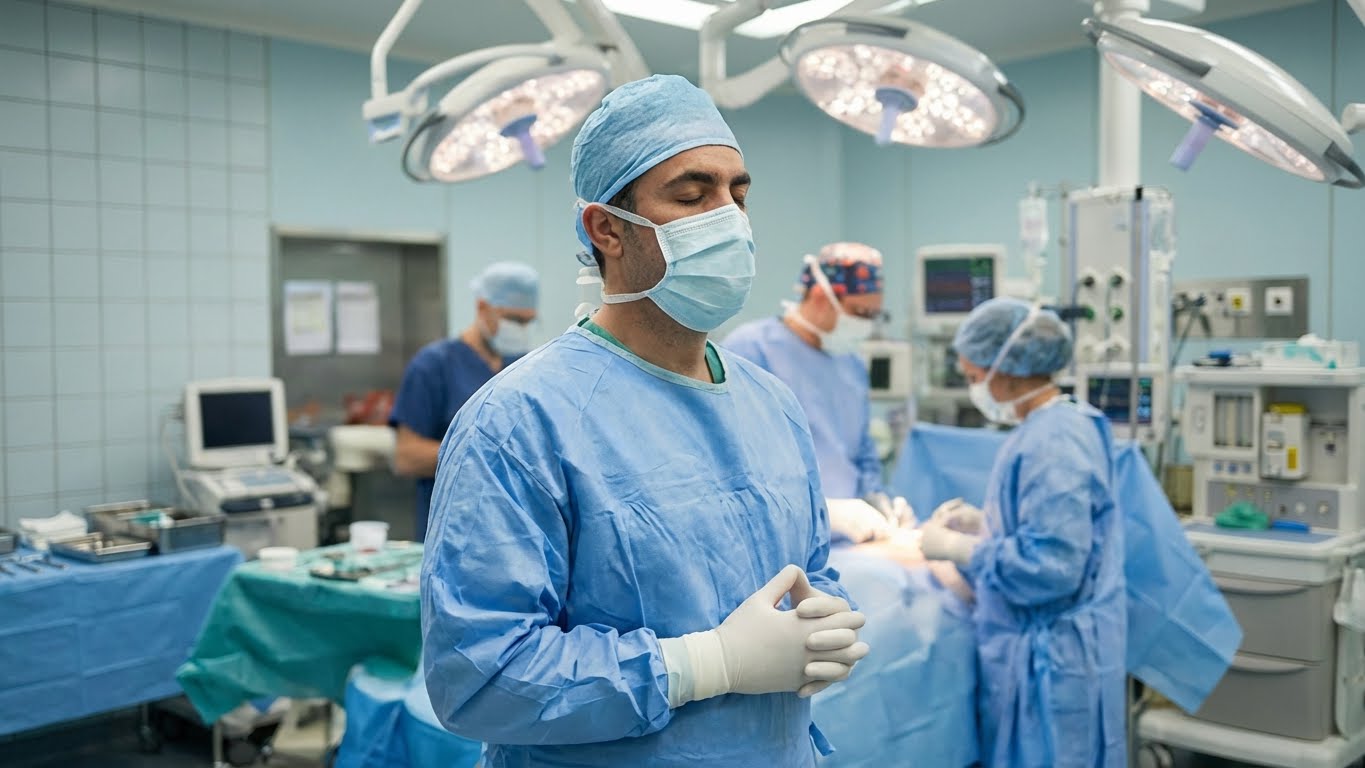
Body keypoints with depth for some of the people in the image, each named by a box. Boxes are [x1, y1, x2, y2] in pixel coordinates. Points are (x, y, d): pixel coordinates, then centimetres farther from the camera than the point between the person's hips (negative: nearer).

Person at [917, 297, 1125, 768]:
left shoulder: (1053, 444, -22)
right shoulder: (1058, 428, 9)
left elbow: (1049, 566, -26)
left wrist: (956, 547, -16)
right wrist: (983, 524, 8)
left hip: (1050, 658, -10)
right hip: (1038, 650, 10)